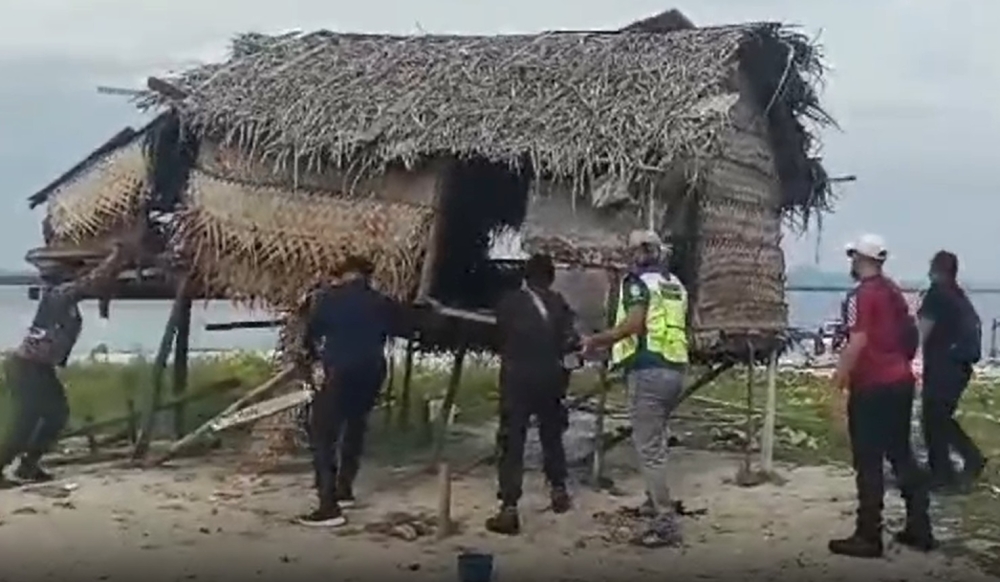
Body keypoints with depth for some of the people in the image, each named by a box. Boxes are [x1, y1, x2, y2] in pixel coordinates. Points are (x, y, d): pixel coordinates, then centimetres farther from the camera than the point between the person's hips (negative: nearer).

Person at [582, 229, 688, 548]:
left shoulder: (638, 282, -4)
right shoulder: (676, 285, 17)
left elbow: (634, 322, -19)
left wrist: (597, 340, -9)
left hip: (648, 369, -8)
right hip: (676, 369, 8)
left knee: (649, 448, -5)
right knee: (656, 439, 25)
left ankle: (666, 524, -7)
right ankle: (655, 500, 36)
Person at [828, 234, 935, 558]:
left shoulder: (862, 295, -13)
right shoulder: (893, 291, 13)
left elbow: (858, 342, -21)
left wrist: (840, 375, -13)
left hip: (872, 386, -8)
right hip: (901, 381, 9)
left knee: (868, 463, -3)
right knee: (901, 455, 15)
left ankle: (868, 537, 0)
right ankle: (920, 529, 18)